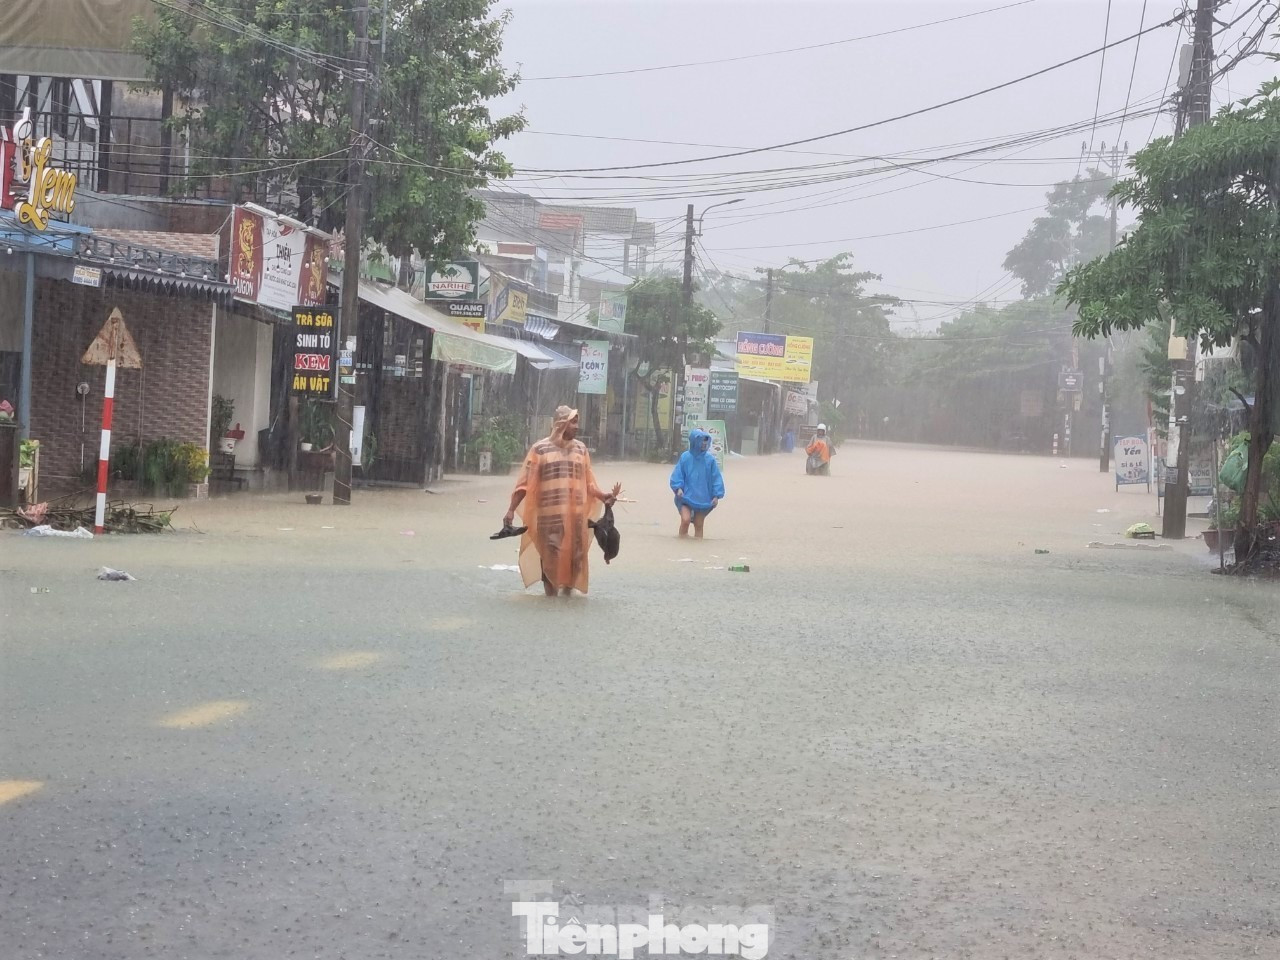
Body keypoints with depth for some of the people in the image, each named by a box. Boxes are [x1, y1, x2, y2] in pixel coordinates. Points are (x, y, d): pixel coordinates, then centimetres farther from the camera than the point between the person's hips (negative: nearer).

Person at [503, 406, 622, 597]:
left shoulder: (581, 449, 12)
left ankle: (568, 592, 19)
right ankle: (551, 594, 8)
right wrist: (511, 509, -7)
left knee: (574, 555, 6)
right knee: (550, 555, -1)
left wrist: (604, 496, -4)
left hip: (575, 515, 4)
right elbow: (525, 483, -2)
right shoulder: (540, 449, 0)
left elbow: (588, 483, 12)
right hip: (550, 515, -4)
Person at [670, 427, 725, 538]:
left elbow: (716, 478, 2)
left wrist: (717, 495, -2)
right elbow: (677, 475, 0)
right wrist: (678, 487, -15)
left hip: (703, 499, 2)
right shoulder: (685, 457, -3)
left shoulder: (710, 459, 0)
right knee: (685, 519, -18)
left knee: (699, 525, 8)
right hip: (686, 496, -2)